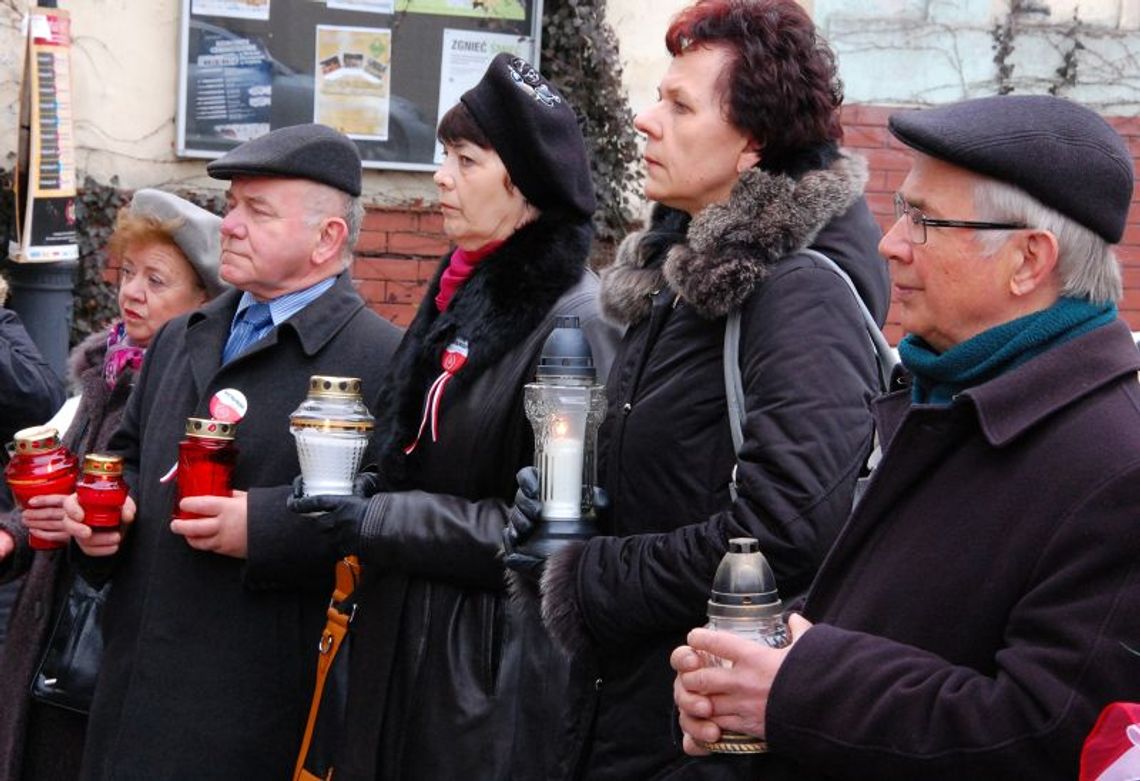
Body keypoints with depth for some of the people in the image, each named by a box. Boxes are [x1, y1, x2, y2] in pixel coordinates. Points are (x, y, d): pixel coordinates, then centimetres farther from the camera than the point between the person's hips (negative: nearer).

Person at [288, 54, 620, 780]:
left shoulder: (577, 319, -15)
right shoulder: (463, 298, 11)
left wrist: (382, 522, -18)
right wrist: (354, 499, 5)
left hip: (499, 664, -8)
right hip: (407, 643, 8)